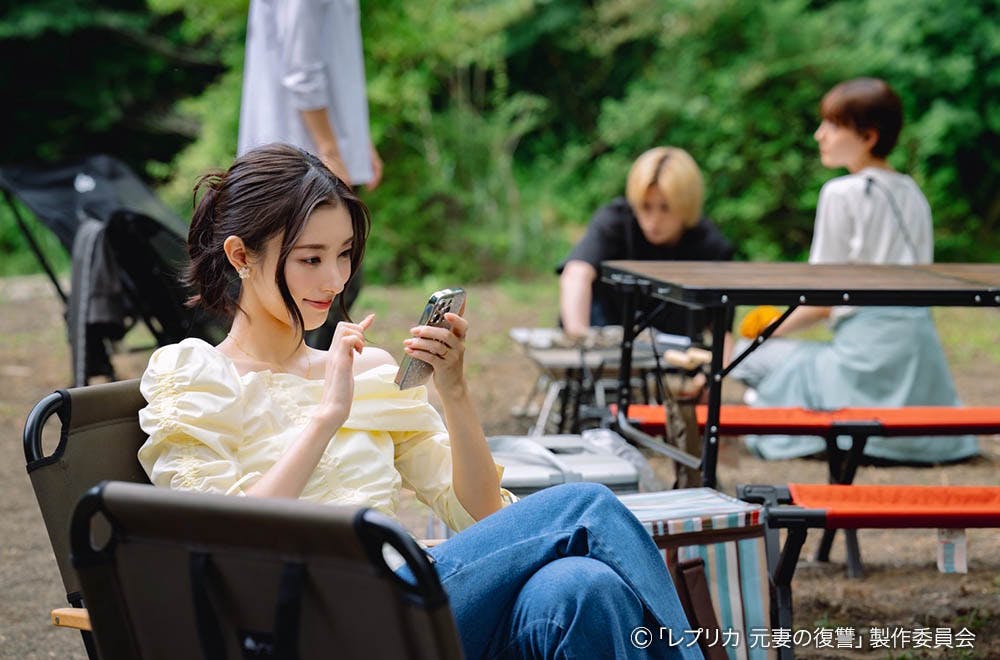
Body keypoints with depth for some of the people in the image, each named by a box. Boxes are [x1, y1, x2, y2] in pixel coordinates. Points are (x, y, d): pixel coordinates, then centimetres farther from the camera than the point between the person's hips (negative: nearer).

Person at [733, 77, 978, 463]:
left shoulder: (842, 194, -7)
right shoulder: (912, 193, 16)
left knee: (753, 358, 2)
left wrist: (777, 330, 11)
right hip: (920, 340, 8)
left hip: (868, 346, -8)